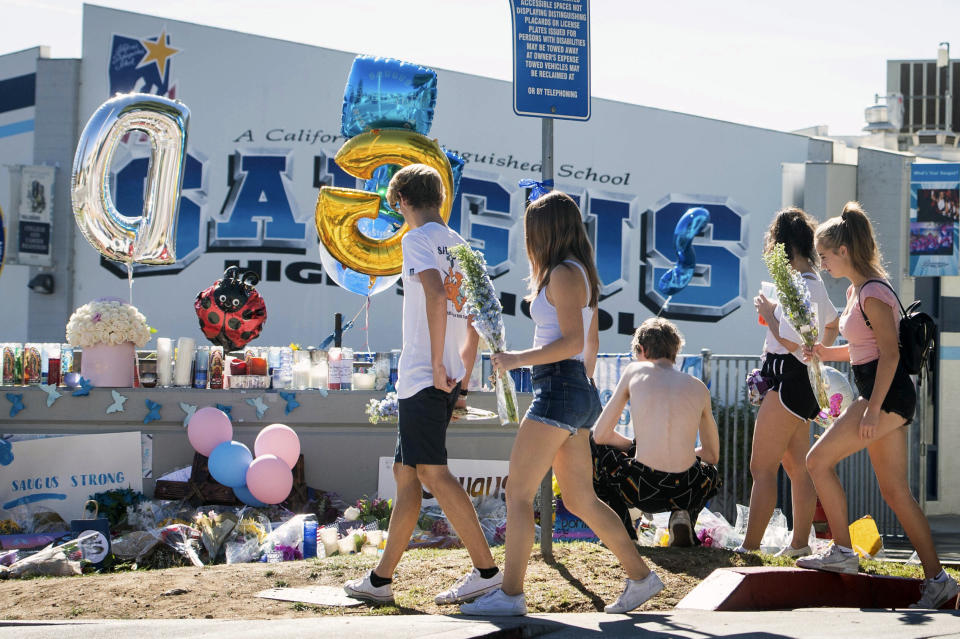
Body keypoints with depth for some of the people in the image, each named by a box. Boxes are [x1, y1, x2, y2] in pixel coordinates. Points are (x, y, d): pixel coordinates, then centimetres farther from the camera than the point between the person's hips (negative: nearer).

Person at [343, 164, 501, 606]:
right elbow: (475, 320, 21)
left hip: (422, 376, -9)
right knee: (405, 471, 13)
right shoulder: (459, 246, 19)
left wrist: (437, 365, -19)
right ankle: (382, 578, 17)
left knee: (432, 472, -10)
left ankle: (487, 570, -14)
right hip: (446, 380, 9)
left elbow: (435, 295, -23)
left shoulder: (418, 239, -7)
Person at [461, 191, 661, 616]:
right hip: (580, 391, 10)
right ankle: (639, 576, 14)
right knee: (580, 501, 12)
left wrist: (518, 359, -17)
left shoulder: (563, 274, -11)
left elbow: (572, 341, -20)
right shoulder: (582, 274, 18)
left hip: (559, 388, -10)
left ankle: (510, 593, -7)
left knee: (518, 493, -7)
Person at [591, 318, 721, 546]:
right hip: (686, 494, 2)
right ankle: (683, 517, 9)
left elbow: (600, 434, 11)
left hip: (641, 490, -2)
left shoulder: (635, 371, 8)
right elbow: (713, 455, 24)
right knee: (711, 471, 40)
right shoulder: (699, 388, 14)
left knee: (598, 451, 29)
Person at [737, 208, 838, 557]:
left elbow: (789, 341, -25)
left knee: (762, 467, -10)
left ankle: (749, 548, -11)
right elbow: (833, 324, 31)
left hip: (789, 381, -11)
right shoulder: (815, 284, 13)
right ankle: (799, 545, 18)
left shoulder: (801, 286, -18)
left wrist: (768, 313, -10)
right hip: (800, 379, 11)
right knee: (798, 467, 13)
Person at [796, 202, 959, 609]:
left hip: (887, 396, -10)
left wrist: (873, 408, -22)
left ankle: (842, 552, -1)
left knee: (818, 460, -7)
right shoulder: (856, 291, 15)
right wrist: (826, 353, 10)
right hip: (885, 397, 10)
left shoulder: (873, 294, -15)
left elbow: (890, 353, -19)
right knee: (894, 491, 8)